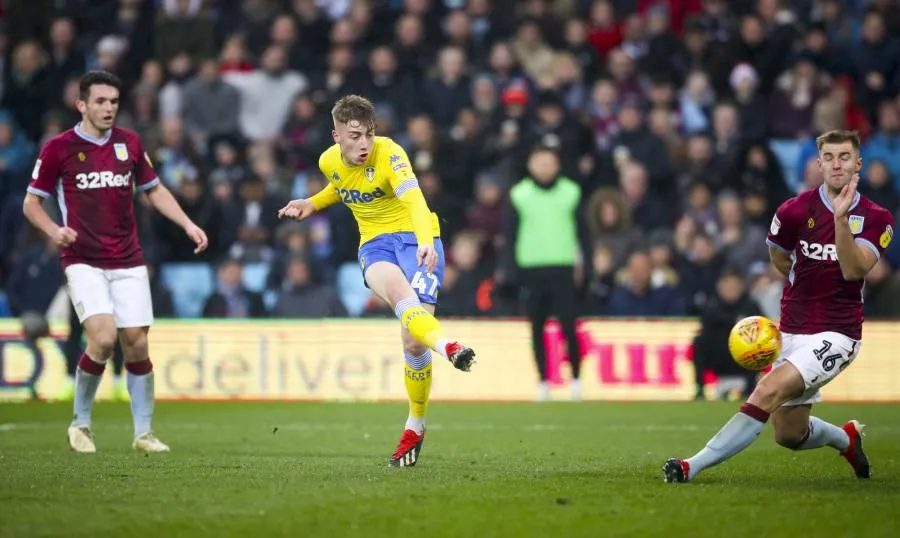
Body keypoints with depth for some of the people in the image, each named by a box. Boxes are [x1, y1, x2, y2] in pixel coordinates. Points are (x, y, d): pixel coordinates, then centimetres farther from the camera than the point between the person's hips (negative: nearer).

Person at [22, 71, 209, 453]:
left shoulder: (129, 143, 7)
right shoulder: (59, 148, -4)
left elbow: (154, 190, 19)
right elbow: (31, 202, 2)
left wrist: (187, 225, 7)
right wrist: (54, 230, -18)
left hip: (128, 262, 4)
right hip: (83, 261, -4)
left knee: (136, 345, -2)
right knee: (103, 338, -20)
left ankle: (143, 433, 11)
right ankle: (80, 424, 2)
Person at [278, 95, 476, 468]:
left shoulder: (389, 154, -19)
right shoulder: (330, 161, 1)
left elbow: (414, 200, -35)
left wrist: (425, 242, -51)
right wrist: (312, 204, 13)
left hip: (415, 237, -4)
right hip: (374, 244, 4)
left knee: (413, 341, -14)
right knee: (398, 289, -36)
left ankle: (415, 425, 8)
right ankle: (447, 348, -62)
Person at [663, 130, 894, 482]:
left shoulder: (876, 219, -5)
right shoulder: (796, 211, -3)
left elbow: (854, 270, -20)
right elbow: (778, 256, 17)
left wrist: (841, 219, -30)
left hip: (836, 334, -4)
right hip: (793, 331, 4)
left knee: (770, 391, -25)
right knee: (789, 436, 9)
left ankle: (694, 466, -25)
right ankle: (846, 438, 42)